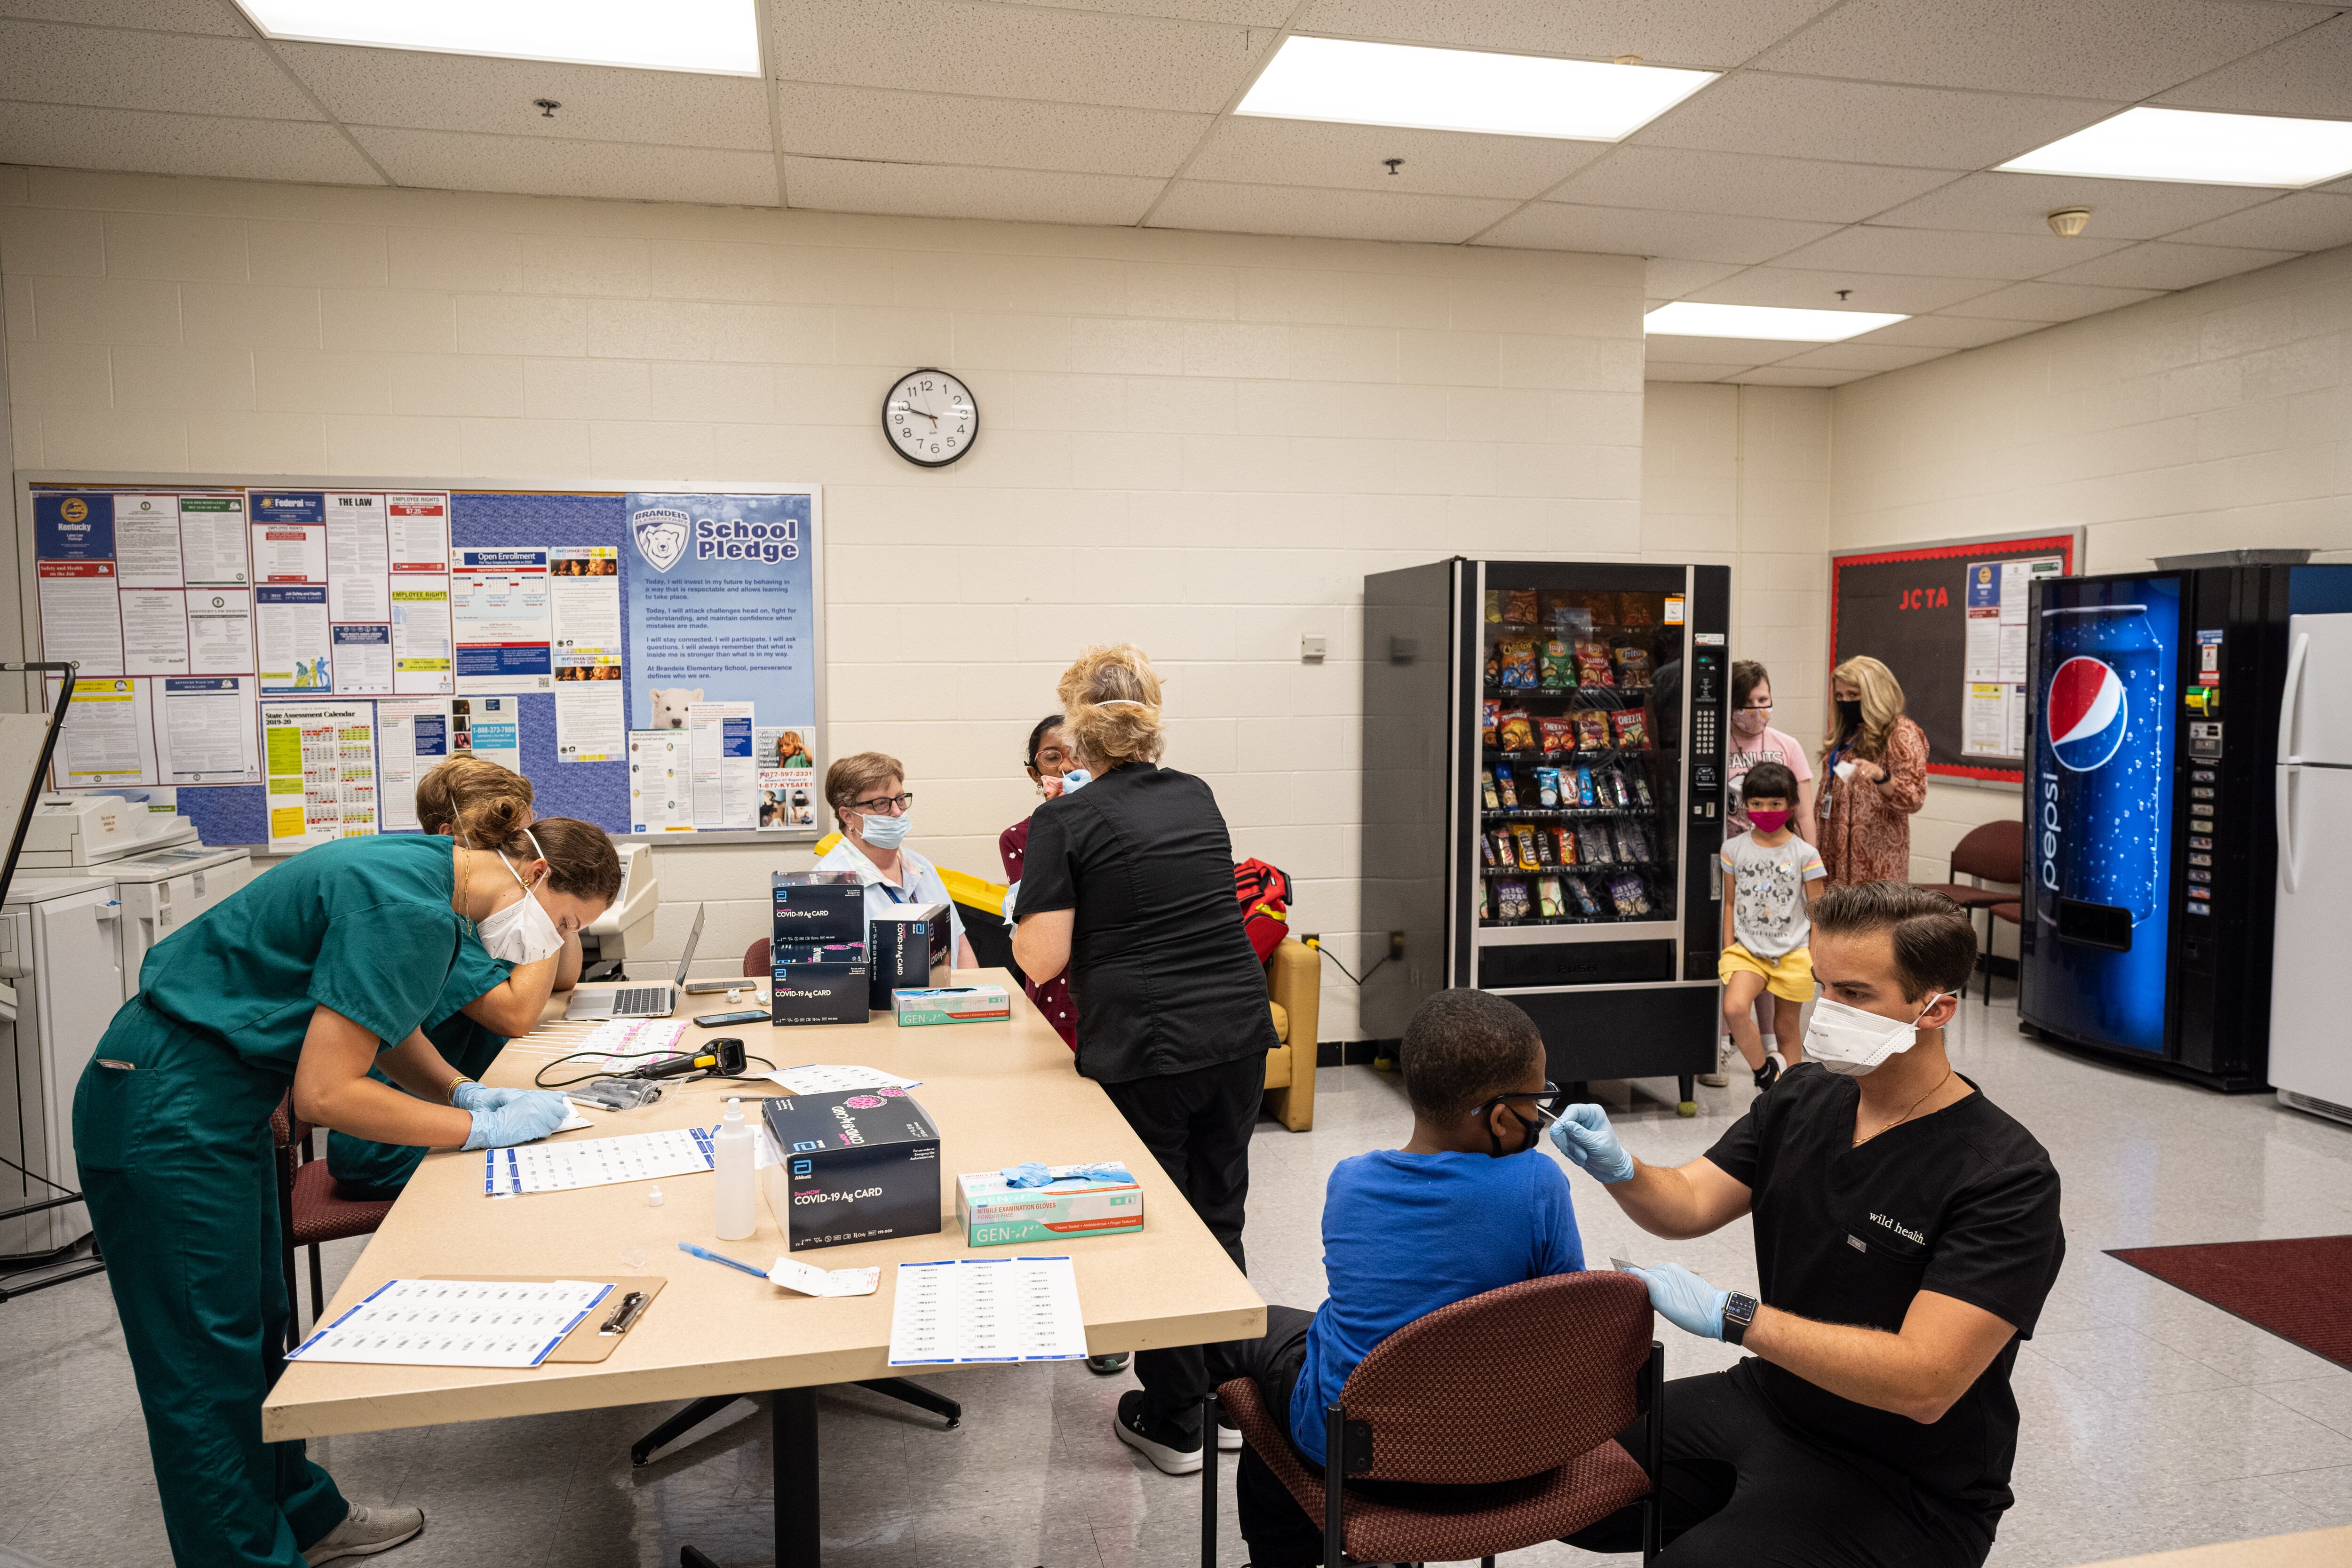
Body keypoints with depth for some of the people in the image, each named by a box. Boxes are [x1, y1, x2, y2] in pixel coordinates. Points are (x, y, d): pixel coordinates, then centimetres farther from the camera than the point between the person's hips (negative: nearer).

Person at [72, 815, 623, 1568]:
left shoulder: (424, 869, 2)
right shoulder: (406, 907, -28)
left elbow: (388, 1025, 17)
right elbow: (324, 1093, -27)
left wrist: (465, 1092, 1)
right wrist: (481, 1128, -19)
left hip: (216, 1102, 10)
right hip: (167, 1119, -10)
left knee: (256, 1330, 20)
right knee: (209, 1368, 0)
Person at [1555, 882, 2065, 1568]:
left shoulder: (2006, 1178, -21)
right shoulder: (1805, 1096, 1)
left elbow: (1923, 1384, -28)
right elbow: (1690, 1204, 1)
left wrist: (1729, 1315, -32)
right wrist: (1619, 1169, -21)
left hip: (1905, 1493, -7)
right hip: (1763, 1401, 7)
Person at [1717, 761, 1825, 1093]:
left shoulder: (1805, 855, -4)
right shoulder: (1734, 849, 2)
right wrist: (1727, 951, 5)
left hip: (1792, 955, 0)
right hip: (1747, 950, 1)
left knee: (1786, 1030, 10)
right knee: (1734, 1008, -24)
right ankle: (1764, 1071, -2)